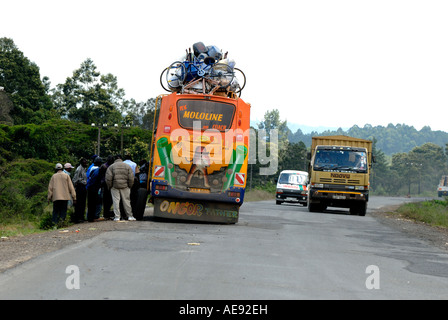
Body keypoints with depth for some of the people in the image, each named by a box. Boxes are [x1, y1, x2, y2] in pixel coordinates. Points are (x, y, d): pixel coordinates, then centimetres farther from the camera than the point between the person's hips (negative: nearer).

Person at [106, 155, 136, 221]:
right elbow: (131, 178, 2)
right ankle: (130, 216, 9)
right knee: (126, 201, 7)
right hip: (125, 186, 1)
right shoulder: (127, 166, 7)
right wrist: (130, 186, 11)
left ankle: (117, 217, -1)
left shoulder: (111, 167, 2)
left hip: (115, 186, -1)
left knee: (116, 201, 2)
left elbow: (108, 178, -4)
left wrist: (110, 186, 5)